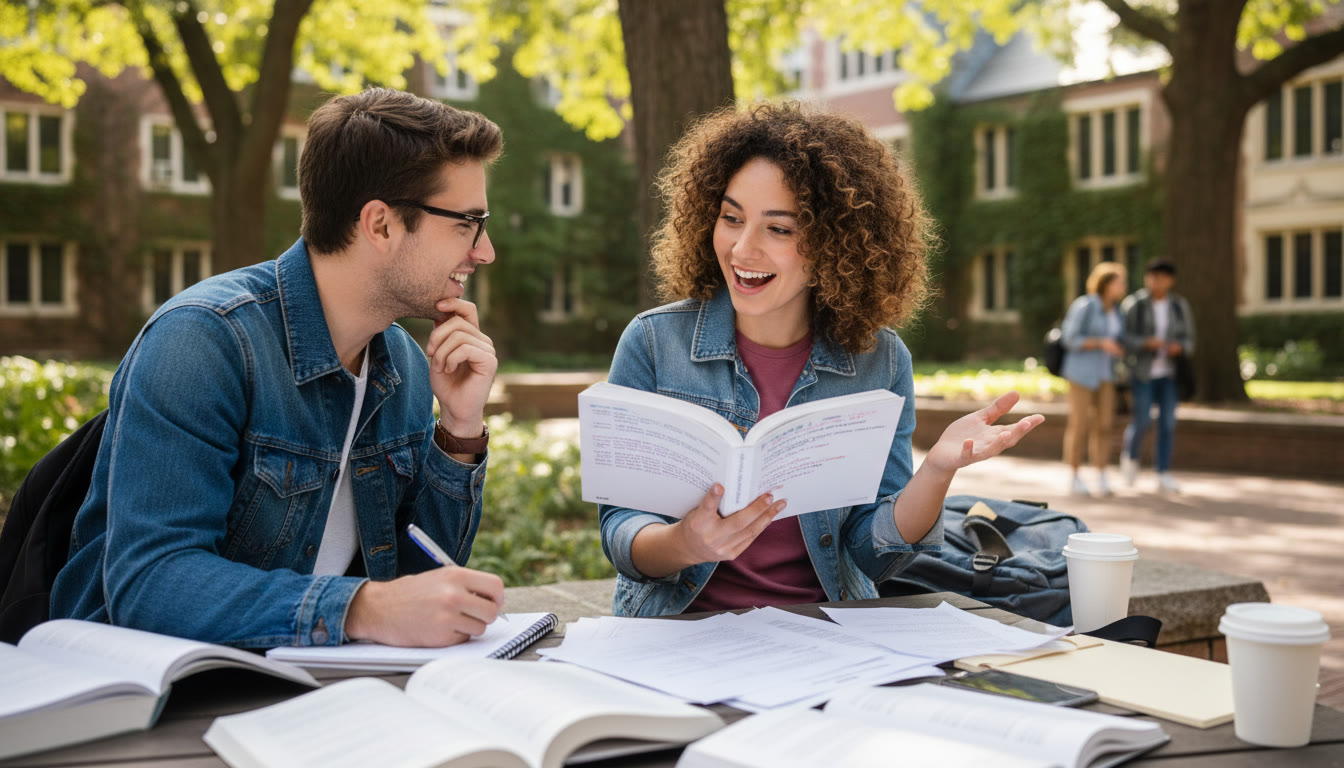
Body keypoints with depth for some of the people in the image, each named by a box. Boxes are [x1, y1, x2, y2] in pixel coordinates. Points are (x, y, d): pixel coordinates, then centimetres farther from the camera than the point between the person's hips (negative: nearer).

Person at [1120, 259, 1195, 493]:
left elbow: (1188, 340, 6)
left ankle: (1163, 474, 6)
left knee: (1168, 421, -2)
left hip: (1169, 372, 3)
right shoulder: (1133, 305, -6)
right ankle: (1130, 453, 25)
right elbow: (1124, 339, -8)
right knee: (1143, 420, -6)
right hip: (1142, 370, -3)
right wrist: (1147, 342, -25)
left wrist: (1179, 347, -16)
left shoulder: (1180, 306, 3)